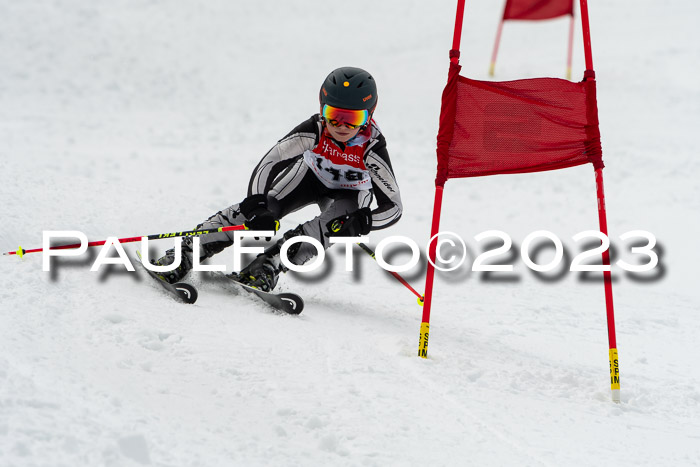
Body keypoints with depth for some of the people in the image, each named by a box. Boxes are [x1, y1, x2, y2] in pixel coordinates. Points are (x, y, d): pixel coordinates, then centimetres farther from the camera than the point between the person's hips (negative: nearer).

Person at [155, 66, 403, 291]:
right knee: (253, 208, -19)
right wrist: (260, 203, -49)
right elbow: (269, 162, -31)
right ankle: (187, 252, -18)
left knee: (330, 227, -35)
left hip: (349, 194, -1)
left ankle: (267, 268, -36)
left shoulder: (371, 149, -35)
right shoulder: (313, 131, -33)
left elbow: (393, 206, -31)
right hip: (311, 174, 1)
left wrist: (360, 222, -50)